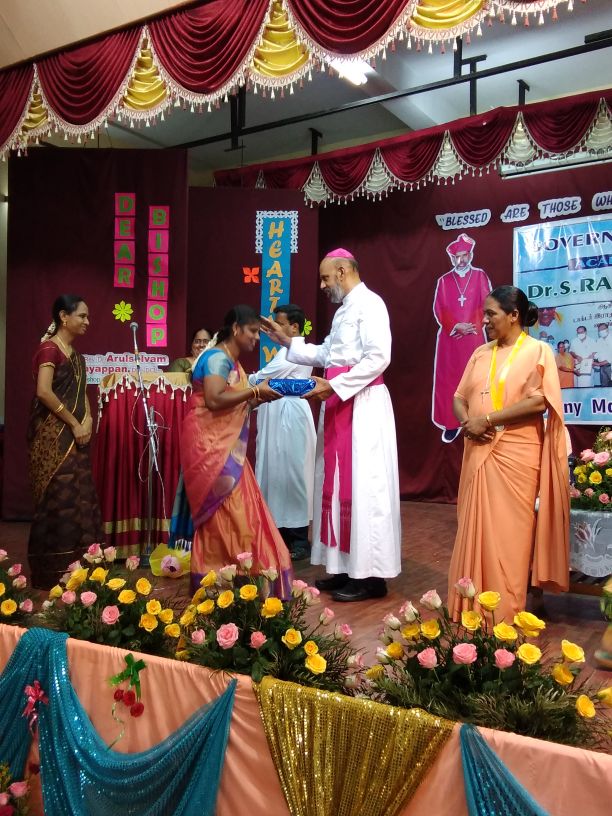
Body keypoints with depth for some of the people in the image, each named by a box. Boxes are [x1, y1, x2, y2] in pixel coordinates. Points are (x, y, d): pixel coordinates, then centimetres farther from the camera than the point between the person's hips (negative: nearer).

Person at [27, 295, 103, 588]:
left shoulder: (75, 354, 16)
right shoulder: (49, 348, -11)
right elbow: (44, 392, -21)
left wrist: (87, 420, -2)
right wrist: (74, 423, -15)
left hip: (73, 437, 9)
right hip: (53, 437, -9)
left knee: (77, 499, 10)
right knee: (58, 500, -4)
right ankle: (54, 573, 6)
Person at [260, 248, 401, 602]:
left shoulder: (369, 304, -9)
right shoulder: (344, 310, 19)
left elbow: (378, 358, -19)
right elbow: (326, 354, 23)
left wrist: (333, 385, -19)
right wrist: (287, 341, 19)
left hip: (363, 404, -10)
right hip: (340, 403, 10)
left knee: (363, 484, -6)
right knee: (339, 482, 10)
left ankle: (371, 574, 1)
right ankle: (347, 566, 17)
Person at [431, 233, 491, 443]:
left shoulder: (480, 276, 7)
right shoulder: (443, 280, 9)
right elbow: (439, 309, 2)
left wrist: (471, 325, -11)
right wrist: (456, 326, -11)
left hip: (474, 337, -1)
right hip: (450, 338, 1)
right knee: (448, 379, 0)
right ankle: (452, 423, 6)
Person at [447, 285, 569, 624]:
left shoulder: (537, 350, -3)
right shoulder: (481, 353, 14)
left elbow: (538, 402, -14)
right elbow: (460, 397, 12)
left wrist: (487, 420, -15)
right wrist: (467, 423, -9)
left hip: (516, 454, -5)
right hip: (479, 452, 5)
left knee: (509, 532, -1)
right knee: (475, 529, 6)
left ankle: (506, 615, 9)